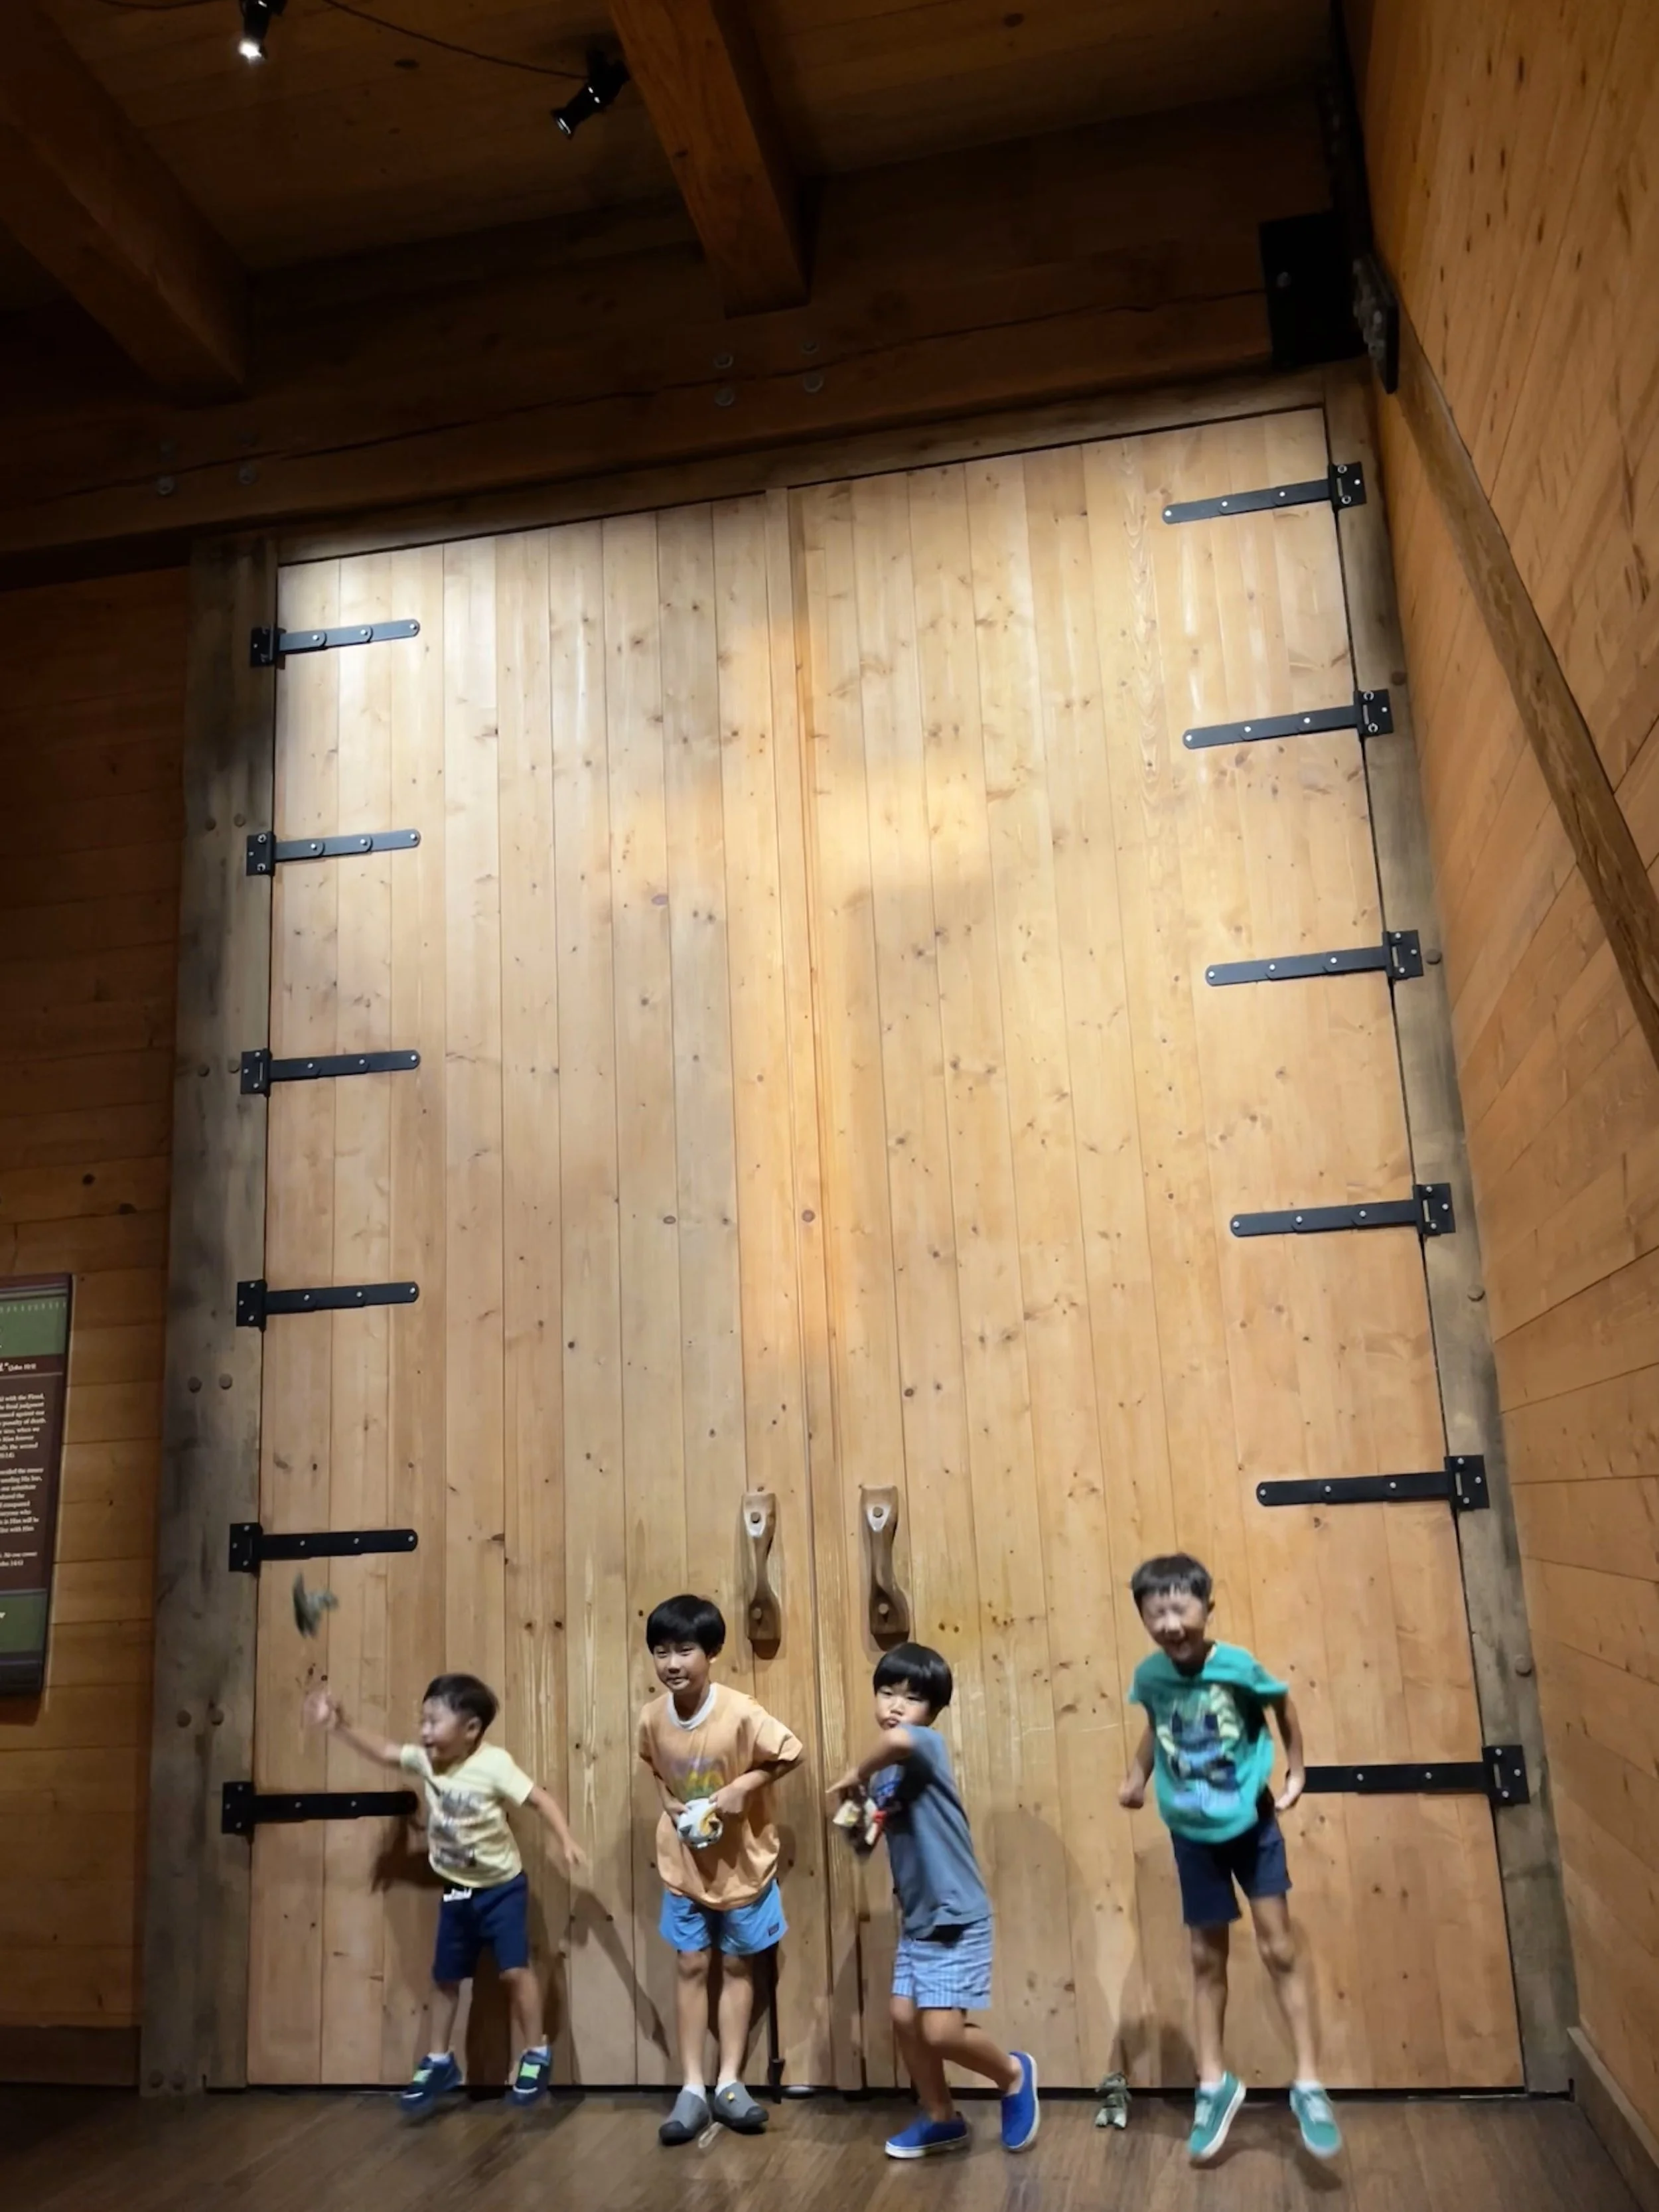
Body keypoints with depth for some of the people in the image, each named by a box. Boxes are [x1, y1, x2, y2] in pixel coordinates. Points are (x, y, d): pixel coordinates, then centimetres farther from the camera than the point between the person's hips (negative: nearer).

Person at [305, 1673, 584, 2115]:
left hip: (502, 1887, -6)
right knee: (445, 1977, 15)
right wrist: (340, 1725, -9)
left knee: (514, 1970, -8)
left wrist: (567, 1841, -35)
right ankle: (439, 2062, 33)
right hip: (457, 1890, 6)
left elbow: (540, 1798, -25)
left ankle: (536, 2055, 10)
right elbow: (382, 1752, 1)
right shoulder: (426, 1761, -9)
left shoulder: (493, 1765, -26)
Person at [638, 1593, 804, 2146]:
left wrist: (742, 1787, -25)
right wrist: (673, 1808, -10)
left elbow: (790, 1754, -15)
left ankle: (729, 2082, 23)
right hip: (684, 1863, 2)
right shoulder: (652, 1719, -14)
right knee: (691, 1967, 8)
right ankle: (692, 2088, 17)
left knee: (737, 1966, 11)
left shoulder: (740, 1713, -27)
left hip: (742, 1860, -2)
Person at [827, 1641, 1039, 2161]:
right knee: (905, 2018, 11)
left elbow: (897, 1739, -45)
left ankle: (1014, 2074, 19)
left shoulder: (928, 1746, -20)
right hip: (915, 1919, 8)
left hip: (955, 1918, -8)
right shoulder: (886, 1767, 5)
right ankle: (941, 2120, 31)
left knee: (941, 2030, -9)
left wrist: (855, 1775, -29)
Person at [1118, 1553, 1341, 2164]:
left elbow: (1283, 1708, -3)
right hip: (1193, 1835, 2)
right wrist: (1138, 1777, -2)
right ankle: (1214, 2084, 27)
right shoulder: (1150, 1675, -16)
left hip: (1252, 1825, -2)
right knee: (1207, 1959, 13)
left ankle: (1308, 2085, 16)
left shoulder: (1239, 1668, -23)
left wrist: (1295, 1772, 0)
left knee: (1280, 1950, 3)